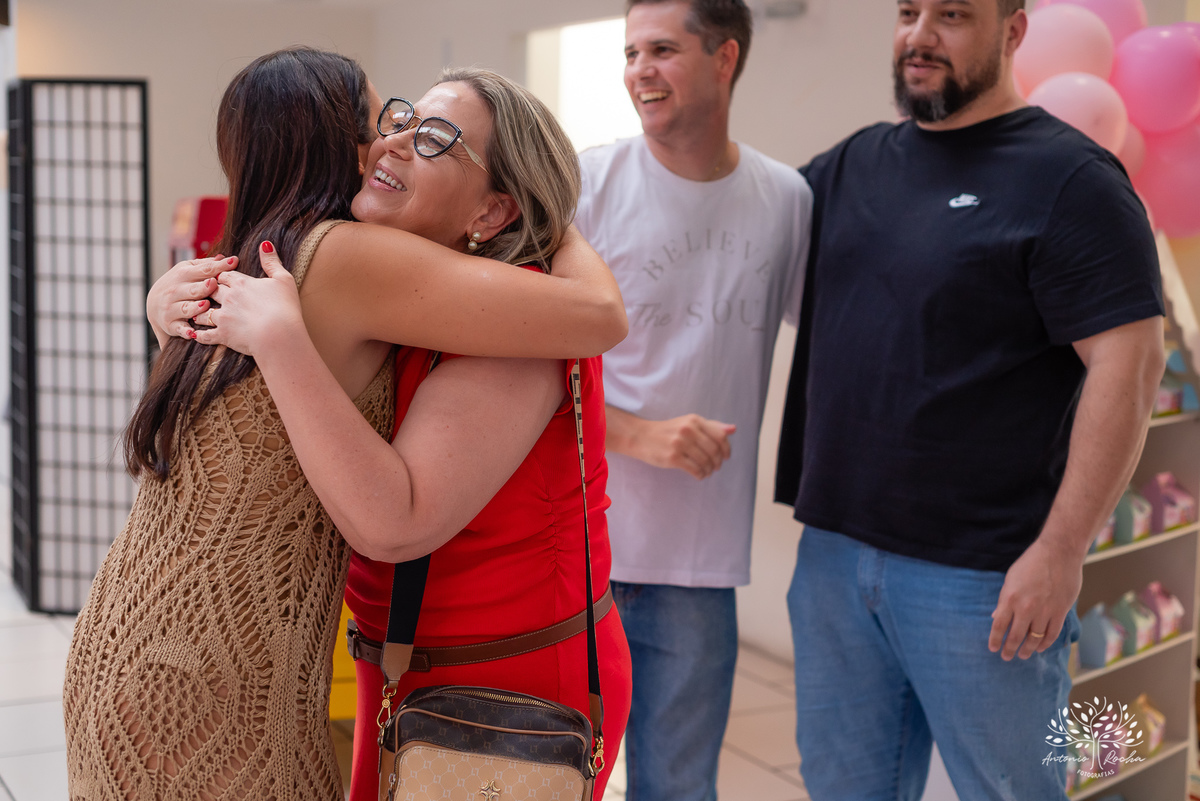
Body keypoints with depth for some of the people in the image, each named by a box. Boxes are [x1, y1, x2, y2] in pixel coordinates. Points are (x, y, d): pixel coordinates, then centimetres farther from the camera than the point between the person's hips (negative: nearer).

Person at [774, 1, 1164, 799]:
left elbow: (1129, 363, -14)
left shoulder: (1070, 180, -8)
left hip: (983, 578, -6)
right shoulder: (849, 168, 11)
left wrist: (1061, 550, -18)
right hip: (833, 553, 6)